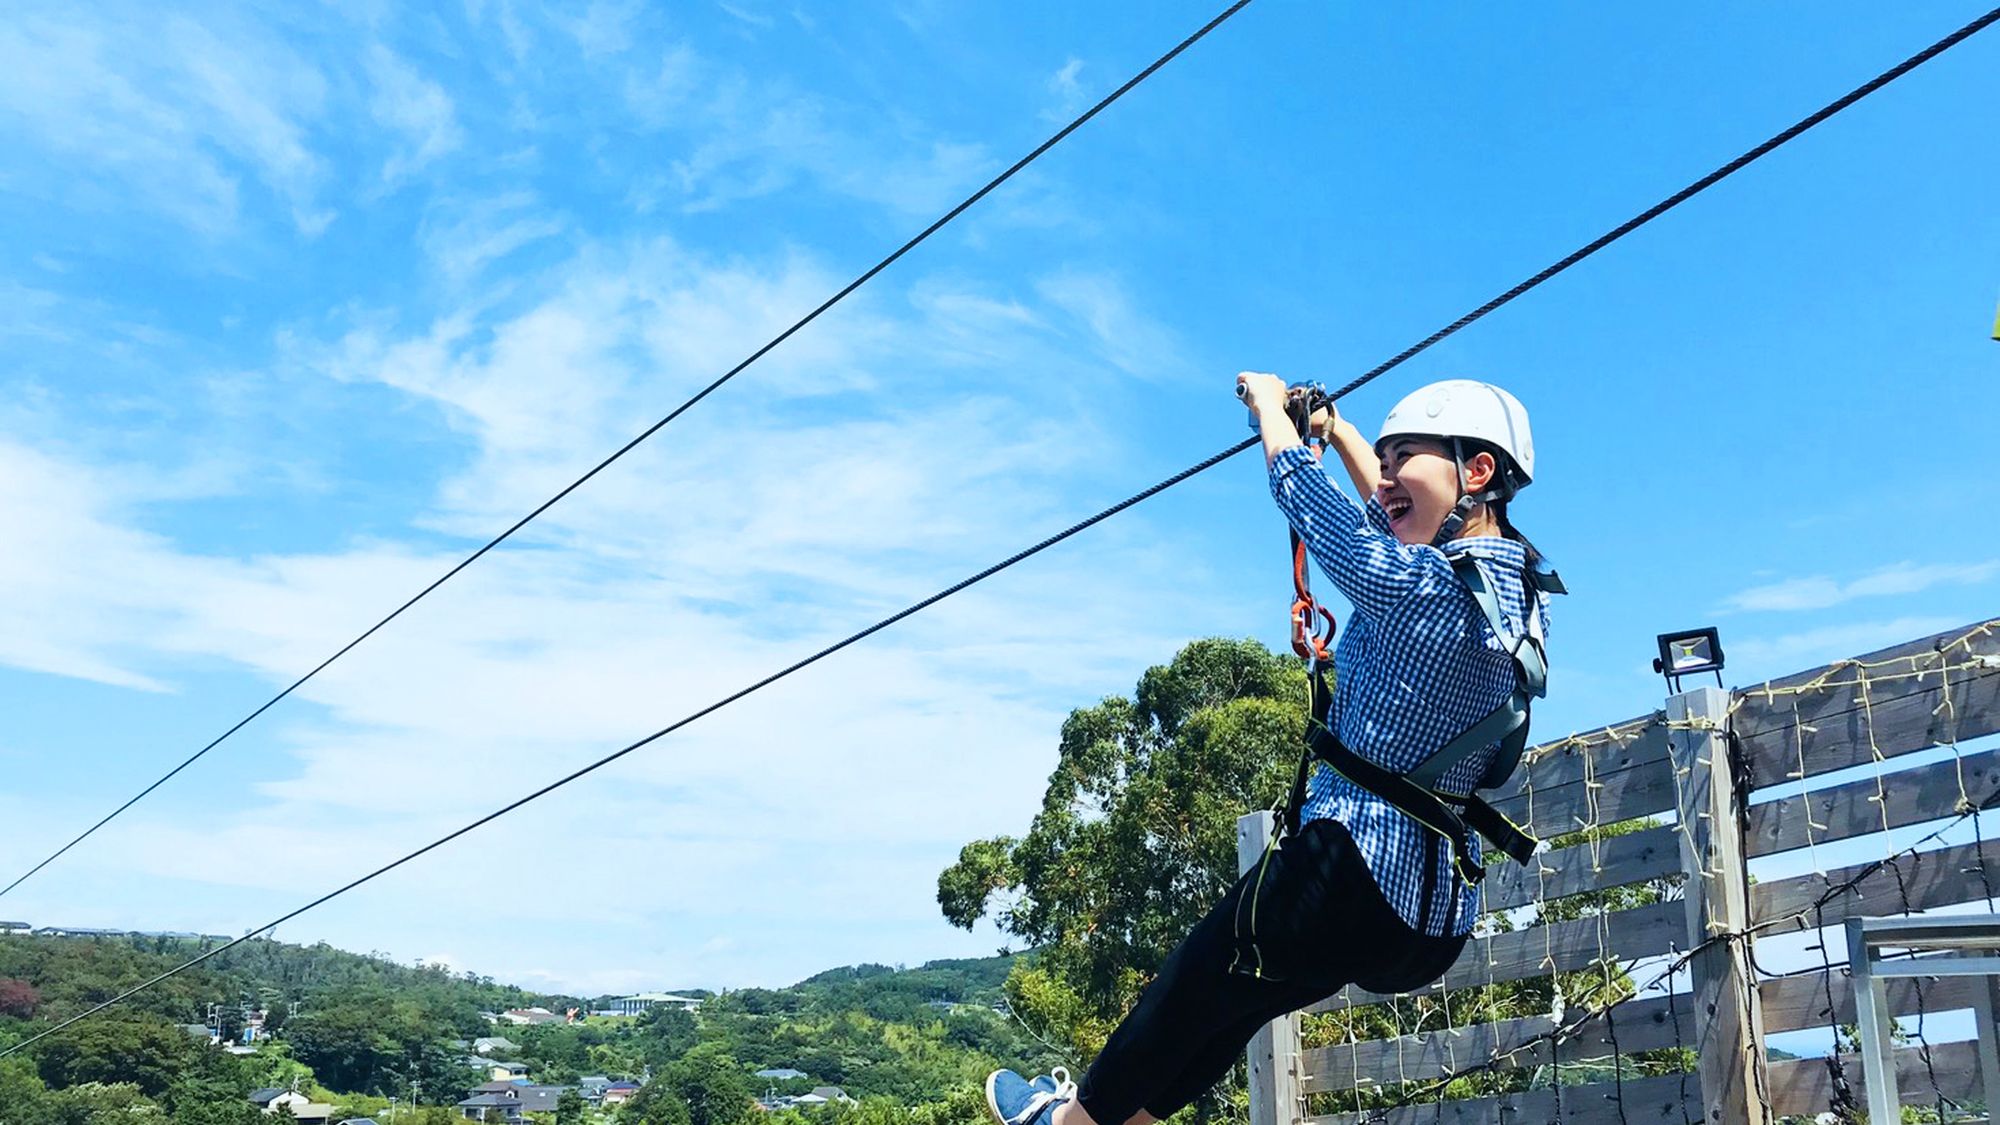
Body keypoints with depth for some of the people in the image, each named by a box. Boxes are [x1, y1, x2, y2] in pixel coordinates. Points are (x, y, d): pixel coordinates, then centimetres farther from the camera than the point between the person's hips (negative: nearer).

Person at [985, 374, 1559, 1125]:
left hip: (1354, 874, -8)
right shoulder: (1514, 584, 4)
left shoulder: (1420, 586, -21)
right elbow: (1391, 513, 22)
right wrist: (1334, 428, 30)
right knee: (1242, 1001, 27)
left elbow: (1300, 491, -7)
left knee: (1186, 994, 16)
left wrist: (1270, 401, 11)